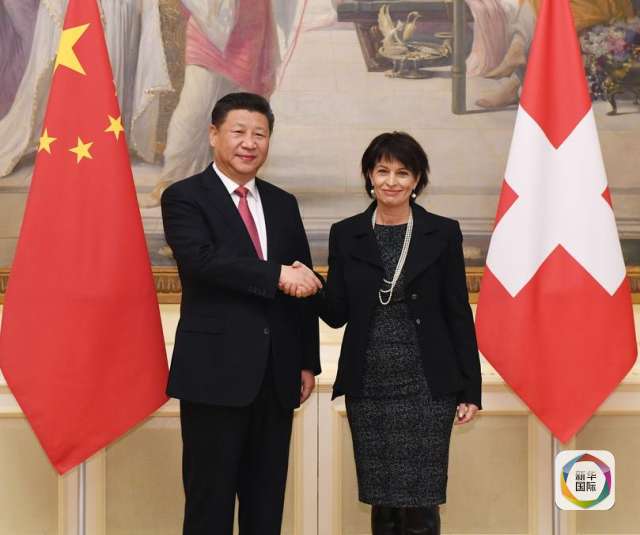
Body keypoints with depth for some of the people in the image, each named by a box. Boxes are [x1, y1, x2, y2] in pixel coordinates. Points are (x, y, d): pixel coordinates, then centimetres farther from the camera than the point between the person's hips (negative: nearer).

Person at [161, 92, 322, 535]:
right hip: (216, 373, -5)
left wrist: (308, 361, 10)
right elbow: (202, 259, -20)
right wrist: (277, 275, -22)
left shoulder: (283, 204, 15)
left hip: (276, 375, 5)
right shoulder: (184, 198, -2)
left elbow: (303, 284, 15)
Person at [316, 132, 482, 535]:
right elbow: (337, 315, 3)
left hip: (427, 386, -2)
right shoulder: (346, 235, 5)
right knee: (382, 501, 8)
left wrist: (470, 389, -1)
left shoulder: (443, 233, 1)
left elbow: (458, 314, 1)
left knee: (421, 502, -1)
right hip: (369, 388, 2)